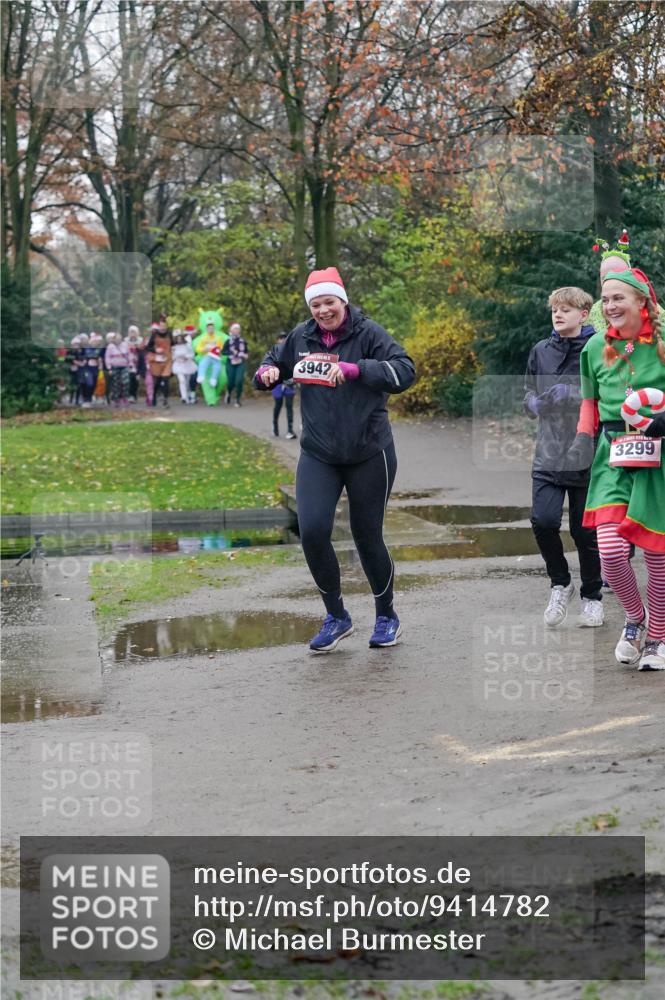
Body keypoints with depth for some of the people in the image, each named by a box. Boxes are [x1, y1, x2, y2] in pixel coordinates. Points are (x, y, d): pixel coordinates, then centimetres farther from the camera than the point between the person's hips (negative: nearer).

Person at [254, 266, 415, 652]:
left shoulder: (368, 333, -11)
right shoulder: (301, 337, 3)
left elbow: (405, 371, -22)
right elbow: (274, 363, 19)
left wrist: (355, 369, -33)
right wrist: (267, 372, -6)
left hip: (369, 454, -3)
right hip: (318, 455, 4)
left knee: (367, 537, 4)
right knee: (312, 531, -11)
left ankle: (387, 617, 28)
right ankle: (336, 617, 9)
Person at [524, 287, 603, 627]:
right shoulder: (541, 351, 9)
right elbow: (529, 398, 15)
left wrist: (571, 395, -17)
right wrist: (540, 403, -7)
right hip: (549, 455, 3)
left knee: (585, 531, 4)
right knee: (543, 520, -14)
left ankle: (592, 596, 24)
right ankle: (560, 584, 10)